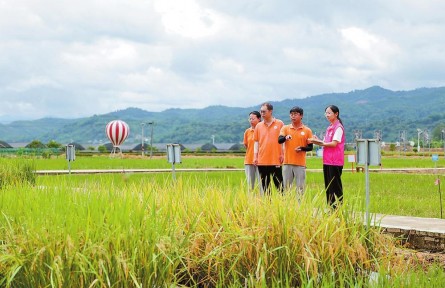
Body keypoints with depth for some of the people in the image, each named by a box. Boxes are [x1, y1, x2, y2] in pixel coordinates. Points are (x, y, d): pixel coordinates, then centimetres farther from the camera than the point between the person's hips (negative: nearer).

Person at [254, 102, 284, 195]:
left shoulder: (279, 124, 1)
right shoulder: (258, 126, 10)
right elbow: (256, 142, 12)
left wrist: (283, 154, -4)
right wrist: (255, 156, 3)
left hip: (276, 160, -3)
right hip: (262, 161, 3)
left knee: (279, 184, 0)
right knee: (264, 186, 7)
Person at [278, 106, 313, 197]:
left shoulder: (307, 130, 4)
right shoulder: (285, 128, 7)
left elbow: (310, 147, 6)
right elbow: (279, 140, -10)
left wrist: (302, 148, -14)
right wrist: (285, 137, -33)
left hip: (300, 164, -1)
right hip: (287, 163, 1)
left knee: (300, 188, 0)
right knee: (285, 187, 5)